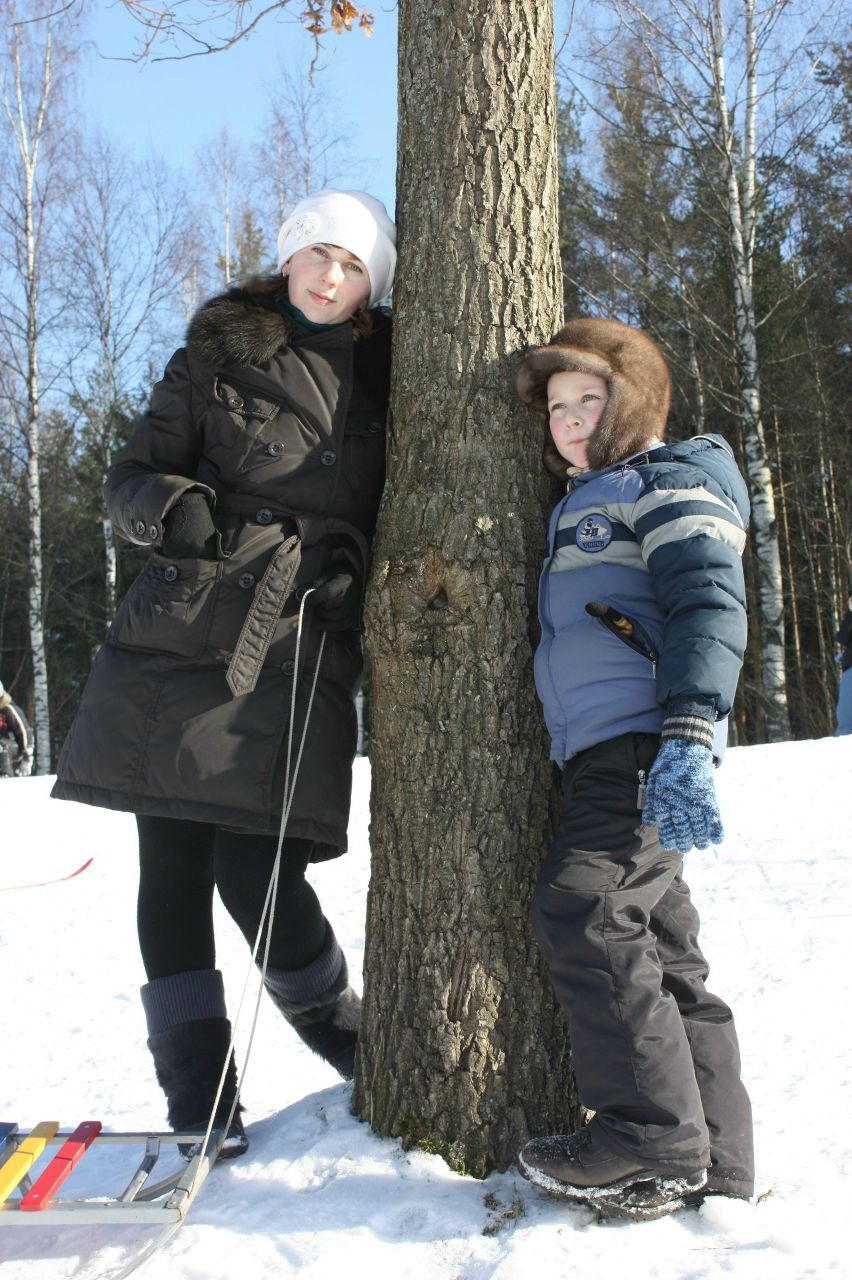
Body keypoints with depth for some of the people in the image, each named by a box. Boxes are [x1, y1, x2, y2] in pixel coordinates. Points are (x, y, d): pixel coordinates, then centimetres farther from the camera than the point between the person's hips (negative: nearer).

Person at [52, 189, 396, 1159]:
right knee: (172, 866, 0)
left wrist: (357, 556, 2)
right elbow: (130, 477, 7)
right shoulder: (213, 362, 10)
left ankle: (345, 1036, 18)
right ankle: (196, 1103, 13)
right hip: (183, 635, 1)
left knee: (257, 871, -10)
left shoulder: (383, 377, 15)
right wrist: (173, 506, -15)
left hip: (302, 649, 0)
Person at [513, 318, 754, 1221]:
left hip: (646, 746, -10)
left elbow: (707, 602, -15)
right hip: (601, 754, 10)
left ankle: (653, 1140, -8)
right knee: (658, 941, 7)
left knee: (583, 912, -17)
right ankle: (712, 1153, 13)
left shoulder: (670, 480, 1)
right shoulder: (585, 506, 29)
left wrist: (688, 738, -26)